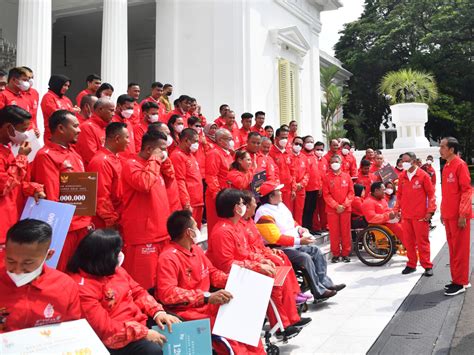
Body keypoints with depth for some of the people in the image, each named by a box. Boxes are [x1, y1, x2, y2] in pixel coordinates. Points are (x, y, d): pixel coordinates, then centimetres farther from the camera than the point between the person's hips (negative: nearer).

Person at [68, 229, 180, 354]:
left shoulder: (114, 269, 5)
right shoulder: (82, 286, -21)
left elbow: (138, 291, 12)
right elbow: (104, 327, -24)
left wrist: (158, 312, -6)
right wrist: (144, 333, -25)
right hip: (117, 337, -8)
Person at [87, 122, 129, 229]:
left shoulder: (115, 158, 11)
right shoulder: (101, 161, -18)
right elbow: (102, 197, -21)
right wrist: (111, 222, -15)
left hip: (116, 222, 9)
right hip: (105, 225, -9)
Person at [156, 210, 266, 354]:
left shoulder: (196, 250, 10)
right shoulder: (168, 257, -16)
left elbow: (212, 272, 20)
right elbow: (167, 293, -25)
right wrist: (207, 297, -28)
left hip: (207, 306, 8)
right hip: (185, 313, -8)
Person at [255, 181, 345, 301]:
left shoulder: (280, 205, 10)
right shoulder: (264, 213, -20)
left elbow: (291, 222, 24)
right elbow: (275, 238, -26)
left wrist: (299, 229, 1)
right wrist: (299, 241, -25)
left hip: (295, 245, 10)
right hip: (279, 249, -10)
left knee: (316, 251, 0)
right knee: (305, 258, -24)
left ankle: (325, 283, 2)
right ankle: (319, 292, -16)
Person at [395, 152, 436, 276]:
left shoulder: (423, 175, -5)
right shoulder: (402, 177, 8)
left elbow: (431, 194, -4)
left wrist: (430, 211, -10)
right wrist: (396, 209, 7)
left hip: (420, 215, -4)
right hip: (406, 215, 4)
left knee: (422, 241, 0)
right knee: (408, 241, 9)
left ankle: (427, 266, 9)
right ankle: (411, 264, 20)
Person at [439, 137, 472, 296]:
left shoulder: (460, 165, -12)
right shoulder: (446, 166, 13)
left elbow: (466, 190, -15)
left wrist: (462, 214, -18)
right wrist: (443, 212, 16)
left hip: (458, 216, -8)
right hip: (448, 215, 8)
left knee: (460, 249, -1)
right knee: (453, 248, 12)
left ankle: (461, 282, 7)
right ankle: (457, 279, 22)